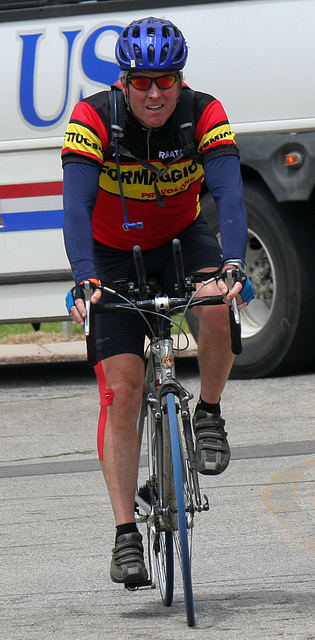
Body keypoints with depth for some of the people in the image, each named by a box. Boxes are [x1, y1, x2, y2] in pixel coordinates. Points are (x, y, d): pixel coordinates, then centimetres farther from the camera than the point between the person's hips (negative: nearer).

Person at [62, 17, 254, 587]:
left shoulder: (204, 114, -22)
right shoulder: (94, 118, -25)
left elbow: (229, 195, -33)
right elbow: (76, 204, -34)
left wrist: (232, 265, -50)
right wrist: (84, 279, -50)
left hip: (181, 239, 1)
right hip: (115, 254, -1)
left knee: (218, 303, -34)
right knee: (121, 389, -12)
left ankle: (209, 416, -7)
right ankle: (126, 535, -6)